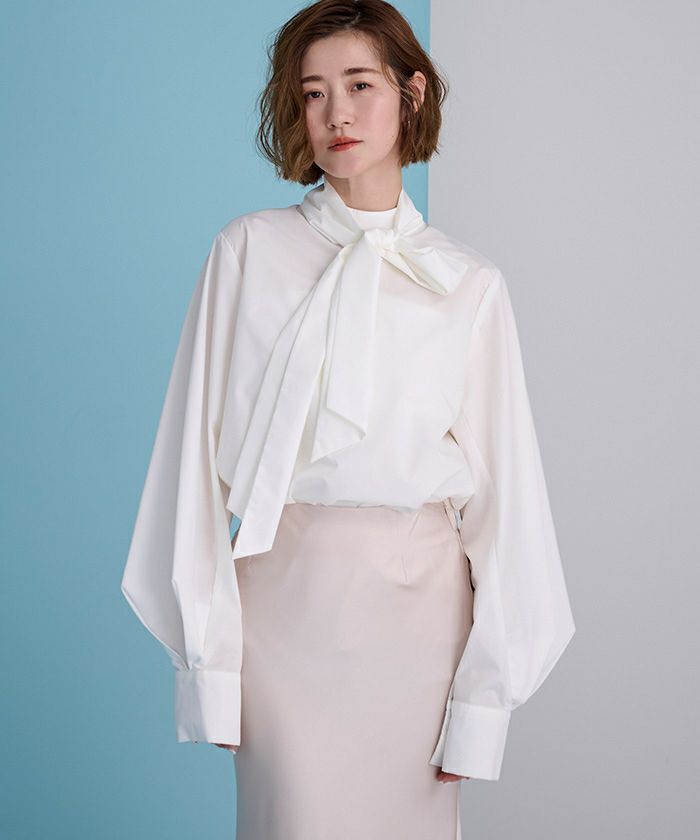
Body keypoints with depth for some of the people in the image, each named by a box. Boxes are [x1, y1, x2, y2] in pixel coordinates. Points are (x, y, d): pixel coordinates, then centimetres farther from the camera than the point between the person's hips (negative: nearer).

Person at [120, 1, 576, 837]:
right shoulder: (249, 251, 2)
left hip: (416, 596, 1)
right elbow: (199, 455, 0)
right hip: (286, 589, -1)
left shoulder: (469, 283, 3)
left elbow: (501, 487, 2)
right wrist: (209, 659, -4)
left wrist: (481, 705, -2)